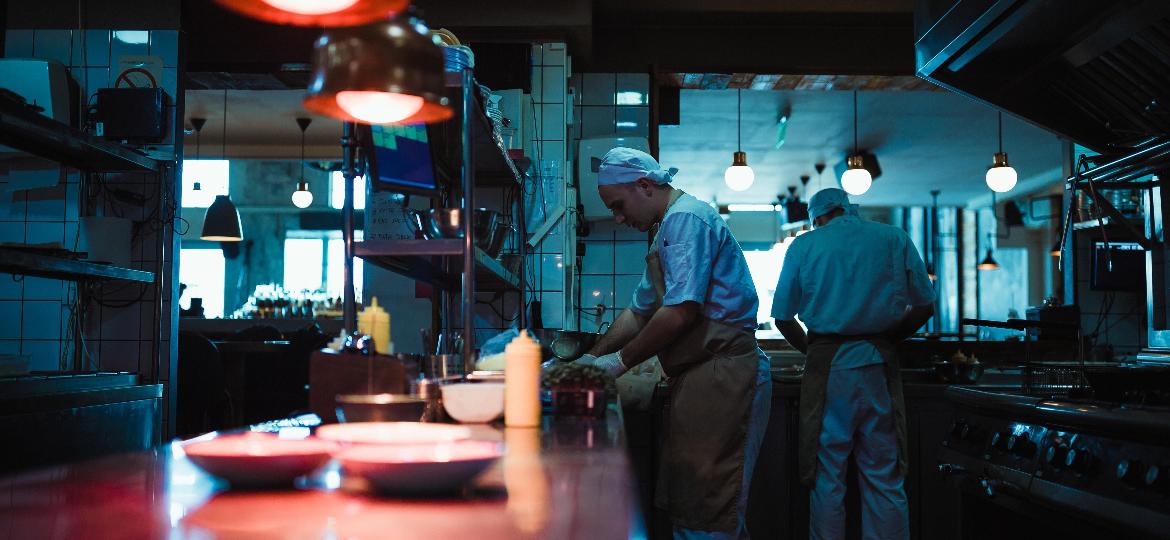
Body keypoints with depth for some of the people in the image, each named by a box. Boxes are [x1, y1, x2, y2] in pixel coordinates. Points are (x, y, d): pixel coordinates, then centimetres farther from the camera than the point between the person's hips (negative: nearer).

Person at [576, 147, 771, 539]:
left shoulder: (686, 219, -12)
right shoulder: (670, 228, 22)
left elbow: (680, 313, -21)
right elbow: (639, 312, 26)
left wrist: (620, 361, -10)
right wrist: (592, 359, 18)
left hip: (720, 377, -11)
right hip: (699, 376, 11)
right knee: (683, 505, 13)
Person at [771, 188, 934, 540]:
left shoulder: (804, 246, 6)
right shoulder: (894, 238, 9)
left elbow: (782, 317, 4)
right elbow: (924, 307, 7)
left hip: (828, 366, -1)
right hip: (878, 365, 1)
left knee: (827, 480, 5)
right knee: (884, 480, 6)